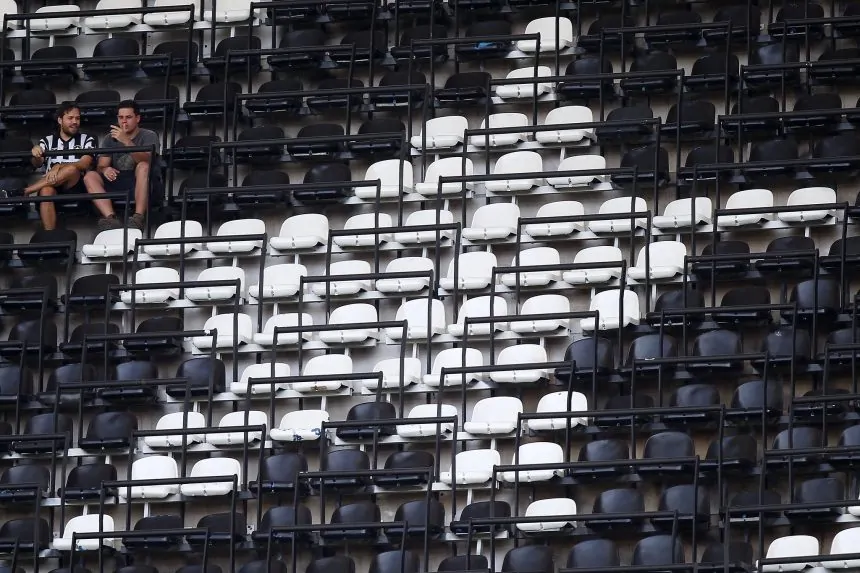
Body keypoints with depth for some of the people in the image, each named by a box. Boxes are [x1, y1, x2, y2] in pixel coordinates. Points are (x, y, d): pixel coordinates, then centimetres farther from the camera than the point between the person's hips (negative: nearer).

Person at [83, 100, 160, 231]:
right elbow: (101, 166, 7)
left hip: (140, 183, -3)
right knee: (90, 176, -22)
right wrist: (105, 170, -20)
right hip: (116, 182, 3)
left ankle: (138, 218, -46)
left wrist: (126, 141, -32)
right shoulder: (111, 138, 16)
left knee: (143, 166, -34)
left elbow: (145, 160, -17)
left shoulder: (149, 136, 4)